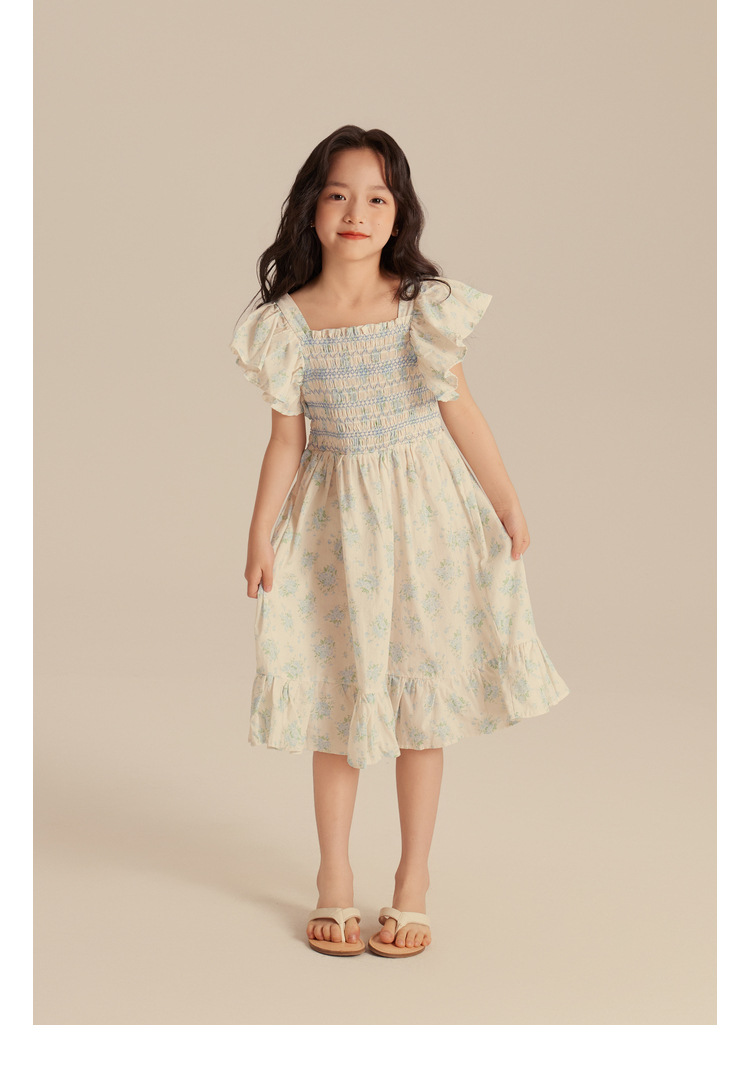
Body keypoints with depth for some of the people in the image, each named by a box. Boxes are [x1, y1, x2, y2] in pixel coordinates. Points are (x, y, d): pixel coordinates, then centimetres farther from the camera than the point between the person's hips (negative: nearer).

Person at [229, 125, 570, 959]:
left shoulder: (426, 304, -5)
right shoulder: (287, 321, -4)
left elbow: (460, 411, 1)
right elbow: (286, 439, 1)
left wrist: (507, 504, 3)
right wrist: (260, 537, 0)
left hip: (424, 511, 0)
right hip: (333, 518, 0)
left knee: (423, 686, 7)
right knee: (337, 692, 9)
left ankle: (413, 879, 22)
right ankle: (334, 876, 26)